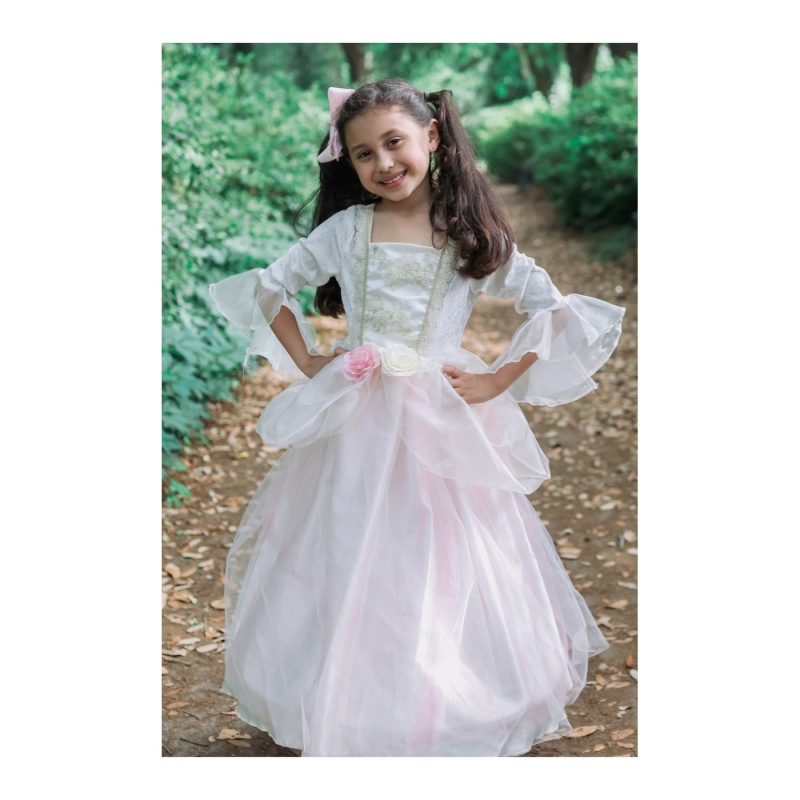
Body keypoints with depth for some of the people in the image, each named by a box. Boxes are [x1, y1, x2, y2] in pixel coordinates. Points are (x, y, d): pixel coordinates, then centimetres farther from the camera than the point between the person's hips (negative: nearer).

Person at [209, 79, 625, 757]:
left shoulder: (474, 235, 0)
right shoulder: (348, 229, 3)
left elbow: (563, 315, -1)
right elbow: (266, 288, 13)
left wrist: (497, 382, -7)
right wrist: (306, 363, 4)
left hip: (444, 430, -1)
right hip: (354, 424, 1)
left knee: (442, 570, 4)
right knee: (349, 571, 7)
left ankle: (444, 714, 23)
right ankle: (345, 707, 26)